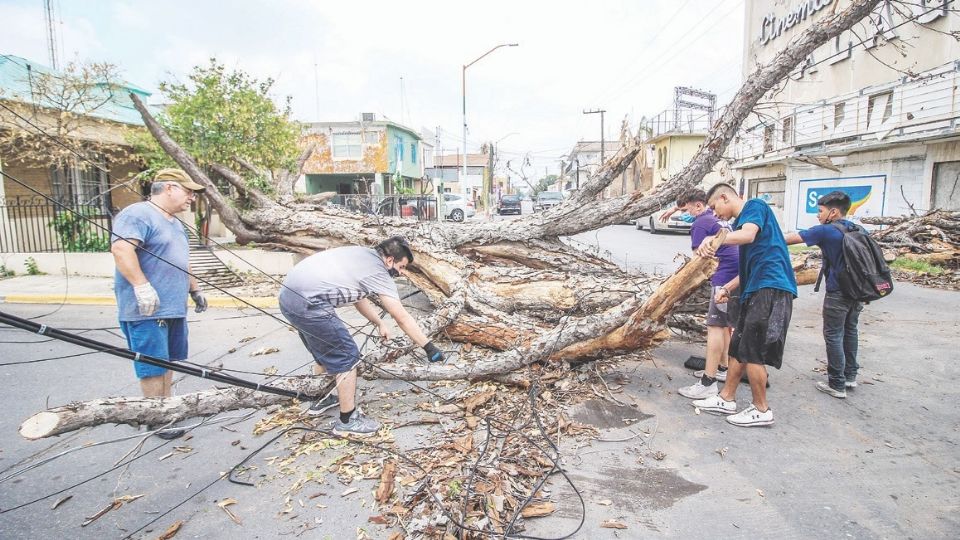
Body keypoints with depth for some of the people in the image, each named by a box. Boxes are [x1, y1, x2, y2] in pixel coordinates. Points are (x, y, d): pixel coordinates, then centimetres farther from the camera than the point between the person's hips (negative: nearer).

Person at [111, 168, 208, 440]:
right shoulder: (138, 214, -11)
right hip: (147, 309, -10)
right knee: (153, 366, -2)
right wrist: (142, 286, -31)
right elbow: (120, 248, -26)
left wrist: (195, 289, 28)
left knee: (167, 361, 17)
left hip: (174, 307, 10)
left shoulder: (175, 223, 21)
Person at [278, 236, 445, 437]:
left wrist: (379, 322, 29)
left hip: (289, 294, 10)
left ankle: (328, 397, 47)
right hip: (308, 304, -10)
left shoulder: (362, 256, 19)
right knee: (346, 357, 2)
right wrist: (429, 347, 4)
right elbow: (403, 318, -3)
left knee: (327, 351, 27)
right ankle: (348, 421, 13)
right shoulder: (379, 272, -6)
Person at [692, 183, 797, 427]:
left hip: (771, 288, -10)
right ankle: (726, 399, 23)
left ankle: (761, 410, 10)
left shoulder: (755, 206, -2)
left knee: (752, 351, -4)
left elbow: (748, 235, -26)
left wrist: (714, 239, -39)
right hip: (756, 290, 10)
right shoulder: (741, 220, 24)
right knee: (738, 347, 13)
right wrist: (727, 288, 16)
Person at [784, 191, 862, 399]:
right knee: (850, 332, 18)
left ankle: (837, 385, 4)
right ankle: (850, 376, 30)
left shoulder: (826, 231, -14)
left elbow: (790, 239, -13)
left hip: (837, 294, -7)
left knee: (834, 336, 0)